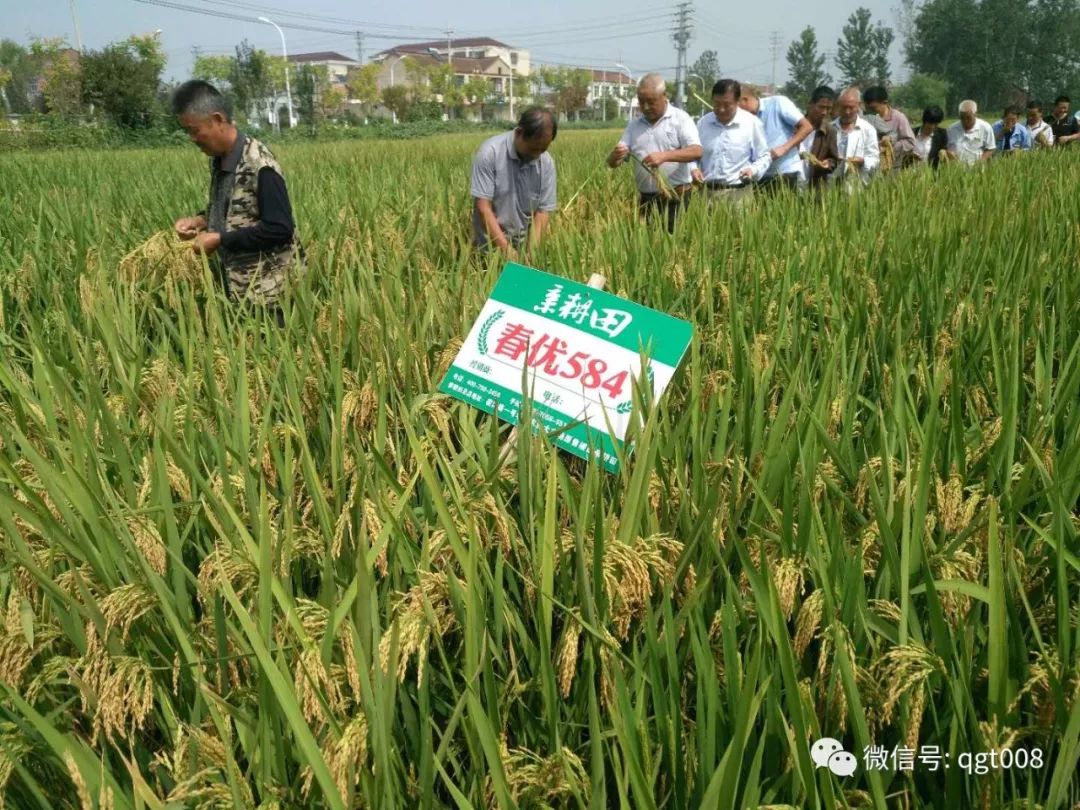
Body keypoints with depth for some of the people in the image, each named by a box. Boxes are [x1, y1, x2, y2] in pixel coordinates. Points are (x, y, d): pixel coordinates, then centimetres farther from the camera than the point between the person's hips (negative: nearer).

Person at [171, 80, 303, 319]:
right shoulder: (218, 161, 7)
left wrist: (220, 239, -19)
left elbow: (280, 229, -23)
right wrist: (201, 220, 2)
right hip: (235, 287, 8)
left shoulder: (260, 166, -19)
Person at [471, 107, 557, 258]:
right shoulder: (490, 152, -15)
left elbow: (543, 210, -3)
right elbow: (483, 207, -18)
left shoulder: (547, 163, -5)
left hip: (524, 246, 2)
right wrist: (505, 248, -23)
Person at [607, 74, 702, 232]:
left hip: (676, 198, -4)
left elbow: (697, 152, -14)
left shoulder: (680, 118, -1)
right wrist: (615, 156, -17)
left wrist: (665, 156, -28)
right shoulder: (634, 125, 12)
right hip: (646, 199, 4)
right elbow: (612, 163, 9)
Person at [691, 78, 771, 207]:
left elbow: (764, 157, 7)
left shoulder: (752, 123, 0)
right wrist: (693, 168, -3)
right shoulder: (703, 123, 8)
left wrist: (753, 170, -14)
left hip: (739, 193, -2)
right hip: (707, 192, 3)